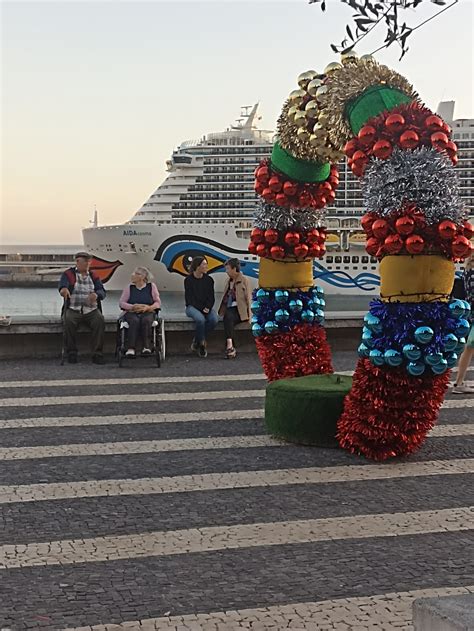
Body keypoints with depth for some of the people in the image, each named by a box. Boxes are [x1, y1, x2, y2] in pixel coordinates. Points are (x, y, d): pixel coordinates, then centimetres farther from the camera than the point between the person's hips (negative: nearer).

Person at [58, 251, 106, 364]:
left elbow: (102, 291, 4)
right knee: (68, 321, -34)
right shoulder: (68, 274, 8)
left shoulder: (94, 276, 18)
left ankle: (97, 354, -25)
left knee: (100, 321, -29)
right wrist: (64, 289, -39)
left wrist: (96, 294, -21)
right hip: (73, 310, -2)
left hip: (91, 310, 2)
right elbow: (63, 285, -13)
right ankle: (71, 353, -20)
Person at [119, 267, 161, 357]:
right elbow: (121, 302, 5)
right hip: (131, 312, 0)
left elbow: (158, 302, 7)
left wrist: (149, 307, -13)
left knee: (146, 320, -36)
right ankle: (131, 348, -43)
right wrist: (133, 307, -12)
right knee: (134, 321, -35)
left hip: (148, 312, 0)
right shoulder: (129, 288, 12)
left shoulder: (151, 286, 10)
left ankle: (147, 347, -39)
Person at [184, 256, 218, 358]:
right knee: (200, 319, -36)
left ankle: (197, 341, -11)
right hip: (192, 307, -4)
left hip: (206, 307, 4)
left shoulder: (209, 280, 7)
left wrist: (208, 308, -14)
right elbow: (190, 299, -7)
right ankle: (202, 344, -17)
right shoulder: (188, 280, -3)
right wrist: (201, 309, -18)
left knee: (214, 319, -28)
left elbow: (211, 297, 6)